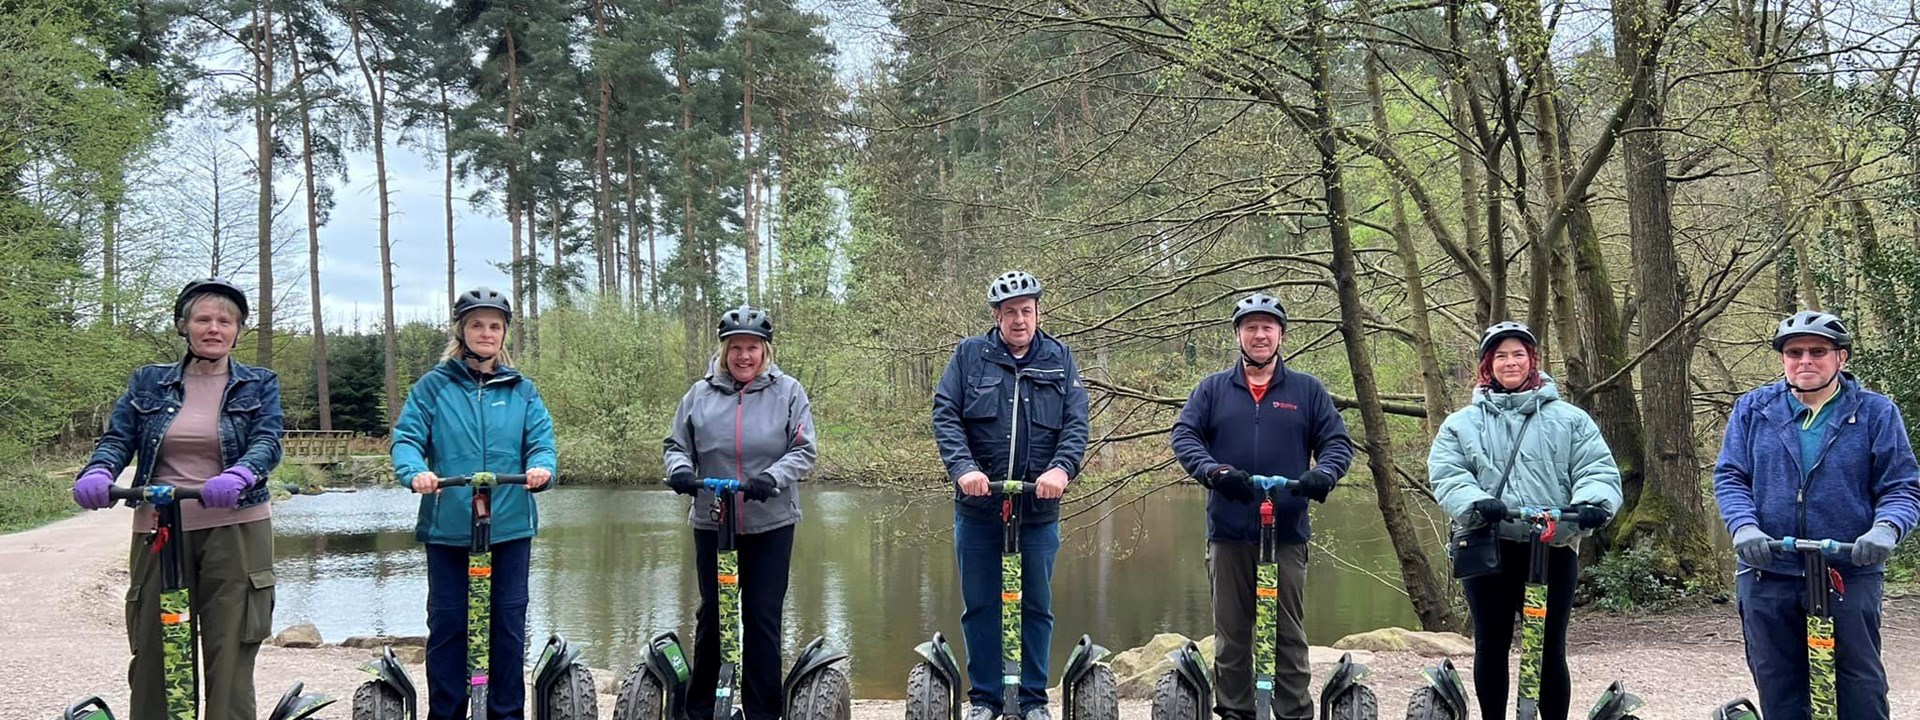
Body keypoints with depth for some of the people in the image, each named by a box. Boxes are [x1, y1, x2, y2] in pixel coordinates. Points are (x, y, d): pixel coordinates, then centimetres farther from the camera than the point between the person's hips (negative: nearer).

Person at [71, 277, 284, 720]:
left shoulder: (259, 385, 8)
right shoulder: (148, 383, 13)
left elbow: (267, 442, -7)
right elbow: (117, 438, 4)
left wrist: (238, 476, -30)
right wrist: (97, 472, -20)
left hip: (234, 530, -2)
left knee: (230, 655, -3)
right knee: (152, 652, 2)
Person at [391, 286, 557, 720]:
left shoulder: (522, 389, 9)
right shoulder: (434, 385, 3)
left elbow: (541, 444, 1)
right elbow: (407, 438, -6)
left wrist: (541, 468, -22)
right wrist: (415, 472, -27)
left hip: (510, 522, 2)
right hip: (447, 523, -1)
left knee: (509, 620, 7)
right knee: (446, 620, 4)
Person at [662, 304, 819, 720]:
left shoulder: (788, 392, -1)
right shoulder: (700, 394, 4)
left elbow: (804, 451, -4)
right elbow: (677, 446, 10)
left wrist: (772, 477, -21)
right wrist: (679, 469, -12)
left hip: (771, 525, -2)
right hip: (711, 524, 2)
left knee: (763, 618, 2)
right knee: (711, 615, 10)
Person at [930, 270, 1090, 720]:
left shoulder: (1060, 359, 5)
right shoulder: (969, 355, 2)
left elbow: (1076, 423, -3)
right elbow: (945, 415, -5)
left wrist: (1061, 467, -21)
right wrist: (964, 468, -21)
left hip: (1040, 508, 1)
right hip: (977, 505, -1)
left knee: (1038, 606, 9)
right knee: (980, 606, 7)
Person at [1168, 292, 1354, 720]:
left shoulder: (1307, 390, 10)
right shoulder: (1213, 389, 10)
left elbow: (1337, 442, 7)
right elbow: (1184, 436, 0)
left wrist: (1323, 473, -15)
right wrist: (1213, 470, -20)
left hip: (1288, 531, 0)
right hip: (1228, 532, 1)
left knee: (1290, 636, 2)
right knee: (1231, 635, 6)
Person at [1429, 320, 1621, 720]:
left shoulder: (1568, 419, 10)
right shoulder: (1462, 424, 10)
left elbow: (1598, 469, 2)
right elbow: (1446, 475, -2)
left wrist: (1593, 502, -20)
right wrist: (1477, 502, -22)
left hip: (1554, 548, -1)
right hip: (1488, 548, 1)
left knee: (1550, 649, 2)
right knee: (1491, 646, 8)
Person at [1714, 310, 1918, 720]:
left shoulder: (1875, 413, 3)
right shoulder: (1752, 410, 7)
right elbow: (1729, 476, 3)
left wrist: (1886, 528, -20)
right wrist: (1744, 526, -16)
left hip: (1850, 574, -1)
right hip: (1767, 575, 2)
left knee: (1862, 685, -1)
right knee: (1778, 687, 8)